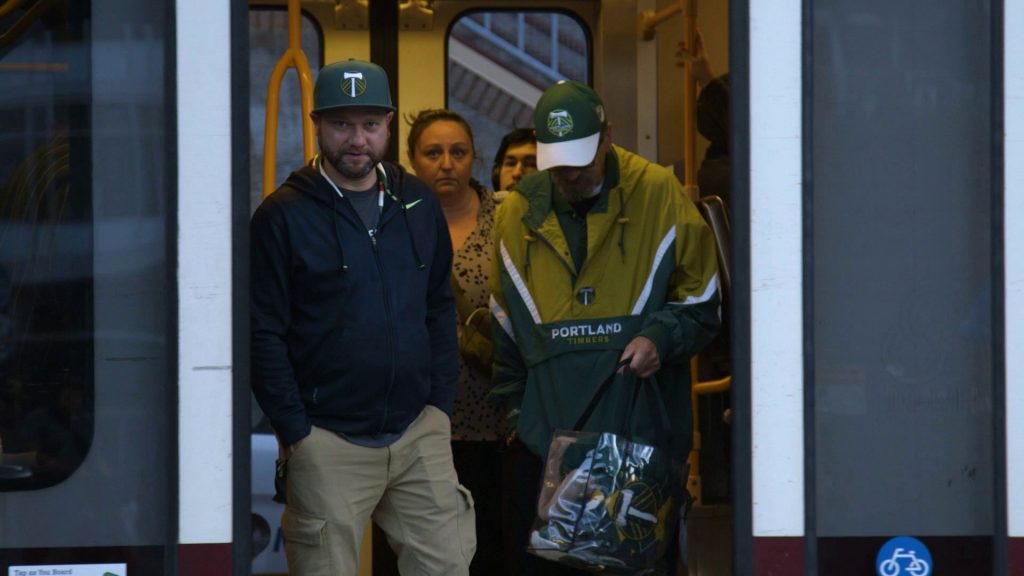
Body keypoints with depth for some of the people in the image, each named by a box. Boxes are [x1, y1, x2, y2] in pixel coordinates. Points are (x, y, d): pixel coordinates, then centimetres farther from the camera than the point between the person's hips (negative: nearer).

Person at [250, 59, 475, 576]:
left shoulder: (418, 205, 11)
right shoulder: (283, 216, -4)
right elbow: (263, 335, -5)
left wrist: (440, 403, 7)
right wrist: (296, 430, -9)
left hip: (419, 433, 4)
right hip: (328, 442, -4)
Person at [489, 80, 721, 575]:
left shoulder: (658, 195, 1)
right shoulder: (517, 214, 9)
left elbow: (700, 301, 7)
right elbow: (506, 323, 19)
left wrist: (661, 338, -11)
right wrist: (514, 404, 14)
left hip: (641, 437, -2)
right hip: (549, 436, 2)